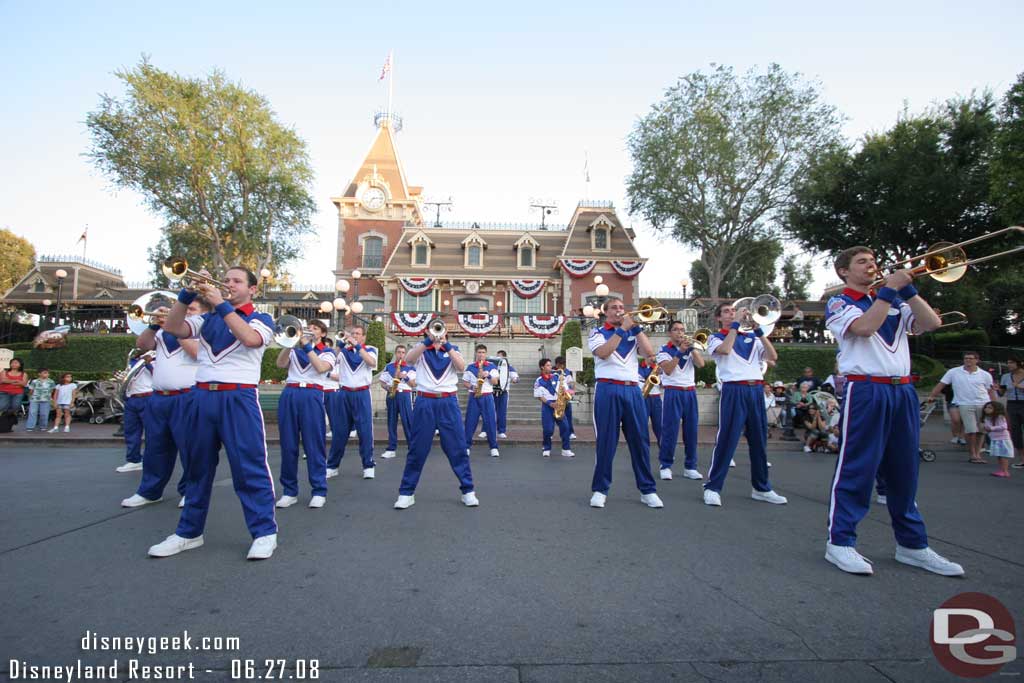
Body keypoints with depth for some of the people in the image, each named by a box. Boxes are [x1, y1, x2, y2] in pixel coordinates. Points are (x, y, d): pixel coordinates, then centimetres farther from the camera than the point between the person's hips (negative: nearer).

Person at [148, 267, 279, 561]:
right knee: (198, 467, 13)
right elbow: (172, 328, 5)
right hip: (201, 397, 5)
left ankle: (265, 532, 0)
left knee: (249, 467, -7)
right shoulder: (206, 318, 19)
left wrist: (221, 304, -15)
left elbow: (250, 338, -16)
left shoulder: (261, 319, 6)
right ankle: (189, 531, 25)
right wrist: (187, 295, -6)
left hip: (239, 398, -5)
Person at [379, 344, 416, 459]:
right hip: (391, 395, 3)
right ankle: (391, 449, 12)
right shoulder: (389, 366, 10)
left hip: (405, 395, -2)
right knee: (391, 422, 6)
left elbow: (414, 384, 0)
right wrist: (387, 387, -6)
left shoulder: (410, 367, 4)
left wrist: (406, 377, -15)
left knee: (408, 422, -5)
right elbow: (382, 381, 13)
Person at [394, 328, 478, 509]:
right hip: (425, 402, 0)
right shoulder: (421, 349, 8)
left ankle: (468, 490, 12)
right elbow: (408, 359, -14)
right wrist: (428, 341, -21)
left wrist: (446, 345, -16)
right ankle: (406, 492, 14)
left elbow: (461, 367, -9)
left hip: (448, 403, 1)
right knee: (417, 448, 3)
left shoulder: (452, 350, 11)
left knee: (457, 447, 2)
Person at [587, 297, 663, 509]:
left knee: (640, 440, 4)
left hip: (633, 390, 3)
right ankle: (600, 489, 8)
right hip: (608, 390, -3)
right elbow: (603, 353, -13)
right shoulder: (597, 332, 8)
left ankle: (648, 490, 13)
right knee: (606, 441, -2)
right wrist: (622, 329, -10)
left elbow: (650, 353, 2)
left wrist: (636, 327, -1)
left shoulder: (633, 333, 18)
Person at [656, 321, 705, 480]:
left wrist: (692, 348, -14)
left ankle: (690, 467, 11)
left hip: (690, 393, 4)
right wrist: (680, 352, -18)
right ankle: (665, 466, 2)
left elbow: (701, 364, -3)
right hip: (673, 393, -4)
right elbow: (668, 370, -14)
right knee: (670, 430, -6)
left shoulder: (690, 350, 14)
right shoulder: (664, 351, 1)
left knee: (691, 430, 4)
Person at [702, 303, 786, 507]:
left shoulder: (751, 337, 18)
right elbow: (725, 349, -16)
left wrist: (758, 330, -1)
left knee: (759, 441, 9)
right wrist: (736, 324, -8)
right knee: (726, 440, -7)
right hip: (734, 391, -4)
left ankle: (761, 488, 21)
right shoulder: (716, 338, 7)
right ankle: (712, 487, -1)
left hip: (756, 390, 5)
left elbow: (773, 356, 5)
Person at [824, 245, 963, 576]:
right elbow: (863, 327, -16)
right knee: (856, 468, -6)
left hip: (903, 391, 6)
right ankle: (840, 542, 0)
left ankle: (912, 544, 20)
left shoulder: (894, 303, 22)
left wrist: (907, 289, 1)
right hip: (865, 391, -6)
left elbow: (931, 323, 7)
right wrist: (891, 288, -10)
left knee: (904, 469, 10)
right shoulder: (839, 303, 3)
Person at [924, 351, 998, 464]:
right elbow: (941, 384, 4)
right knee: (971, 430, -8)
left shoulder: (985, 375, 6)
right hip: (965, 405, -2)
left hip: (984, 405, 2)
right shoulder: (953, 372, 1)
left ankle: (978, 454, 16)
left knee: (981, 430, 6)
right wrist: (931, 396, -3)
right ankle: (973, 455, 4)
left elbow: (991, 392, 10)